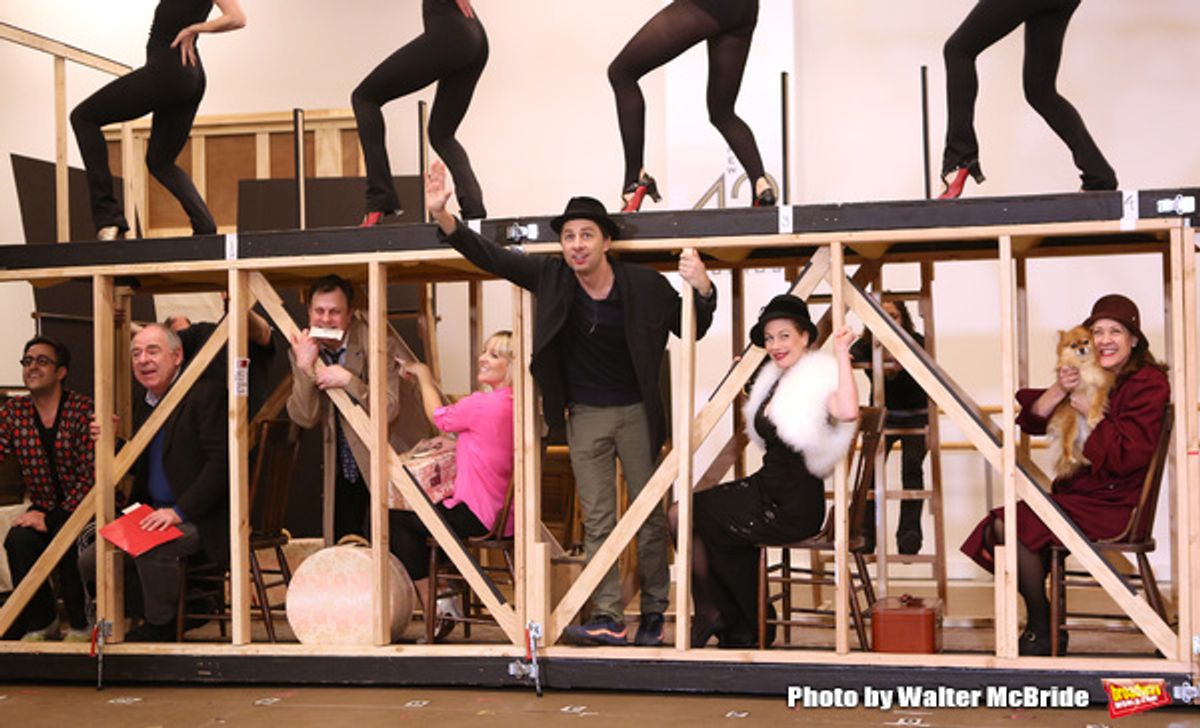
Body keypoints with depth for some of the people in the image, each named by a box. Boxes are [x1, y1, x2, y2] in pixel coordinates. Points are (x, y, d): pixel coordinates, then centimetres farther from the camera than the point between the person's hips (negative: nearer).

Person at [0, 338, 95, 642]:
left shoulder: (83, 409, -12)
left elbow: (92, 474, -16)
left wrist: (52, 518, -22)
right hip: (43, 507, 4)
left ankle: (81, 625, -11)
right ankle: (41, 622, -4)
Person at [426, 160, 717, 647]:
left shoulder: (645, 286, -13)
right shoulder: (551, 276, -9)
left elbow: (692, 331, 0)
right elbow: (489, 257, -8)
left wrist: (703, 290, -20)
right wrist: (442, 216, -22)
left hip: (638, 413, -1)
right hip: (585, 416, 1)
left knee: (649, 516, 7)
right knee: (597, 521, 0)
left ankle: (653, 614, 19)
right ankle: (607, 618, 1)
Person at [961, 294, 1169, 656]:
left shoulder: (1148, 384, -9)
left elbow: (1128, 456, -19)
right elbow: (1033, 420, 4)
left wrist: (1093, 414, -16)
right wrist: (1059, 390, -13)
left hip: (1112, 505, -8)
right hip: (1076, 493, 8)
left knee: (1012, 526, -22)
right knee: (994, 531, -4)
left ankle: (1043, 633, -6)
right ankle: (1039, 627, 3)